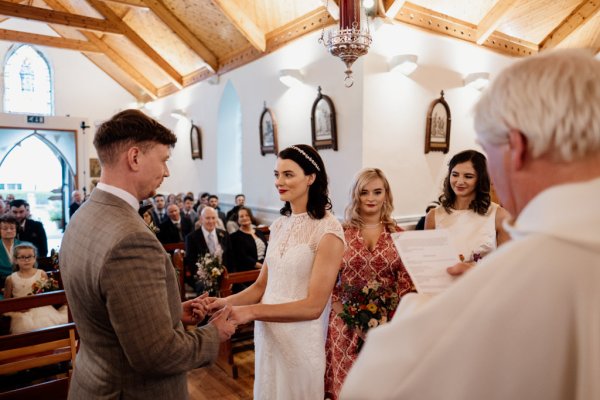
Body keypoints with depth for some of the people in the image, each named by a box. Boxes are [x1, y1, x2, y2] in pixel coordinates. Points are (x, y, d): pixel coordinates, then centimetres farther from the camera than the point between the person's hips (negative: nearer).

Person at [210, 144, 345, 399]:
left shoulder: (328, 230, -17)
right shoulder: (278, 226, 4)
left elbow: (314, 305, -19)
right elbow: (261, 286, 7)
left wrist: (252, 312, -23)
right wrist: (227, 302, -11)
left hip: (301, 340, -6)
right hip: (266, 335, 6)